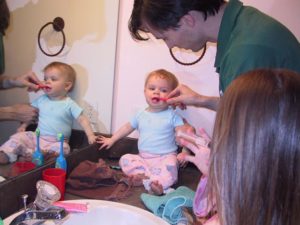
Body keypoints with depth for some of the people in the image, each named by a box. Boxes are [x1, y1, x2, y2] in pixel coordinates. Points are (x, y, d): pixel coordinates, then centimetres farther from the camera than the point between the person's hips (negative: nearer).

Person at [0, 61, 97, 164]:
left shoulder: (69, 104, -5)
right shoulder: (41, 100, 8)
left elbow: (82, 119, -7)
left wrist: (90, 135, -16)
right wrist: (23, 126, 8)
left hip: (57, 142, -4)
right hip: (37, 137, 5)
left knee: (63, 148, -35)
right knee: (18, 137, -12)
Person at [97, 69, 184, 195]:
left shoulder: (172, 115, -3)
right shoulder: (141, 115, 10)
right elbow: (128, 127, 24)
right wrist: (112, 139, 26)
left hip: (165, 156, -5)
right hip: (144, 157, 5)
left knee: (171, 166, -35)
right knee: (125, 159, -16)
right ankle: (149, 176, -30)